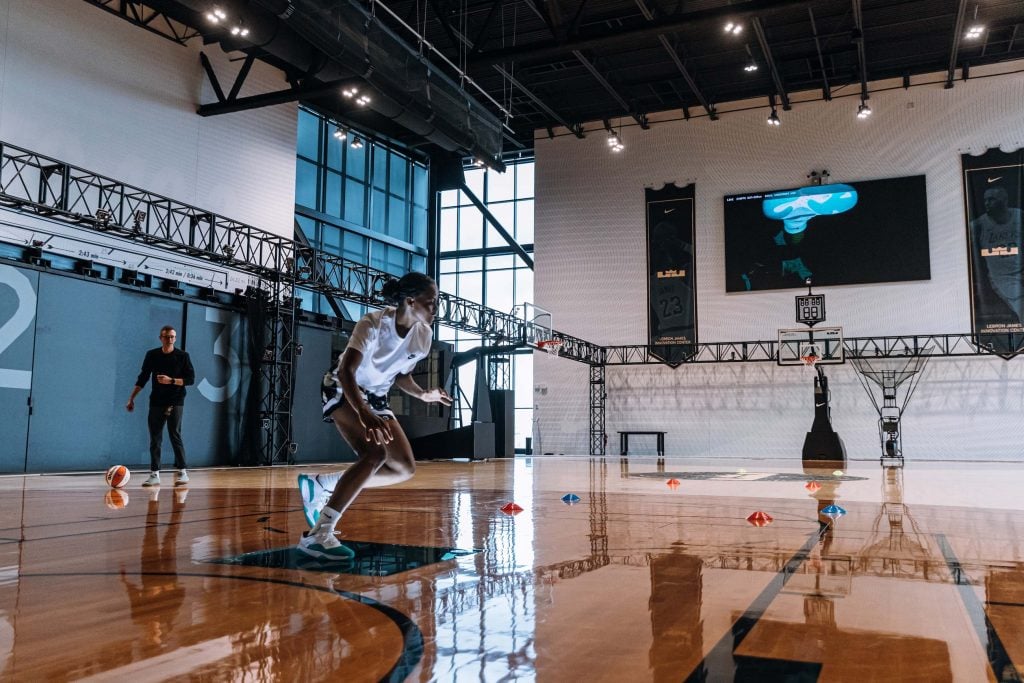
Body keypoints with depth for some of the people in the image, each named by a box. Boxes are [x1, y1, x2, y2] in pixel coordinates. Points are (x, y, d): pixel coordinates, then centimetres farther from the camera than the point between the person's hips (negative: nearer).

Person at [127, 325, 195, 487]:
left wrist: (171, 380, -19)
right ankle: (154, 475, 6)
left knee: (175, 435, -10)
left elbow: (191, 379, -6)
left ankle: (182, 472, -4)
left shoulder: (182, 356, -3)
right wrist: (131, 399, 7)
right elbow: (143, 378, 11)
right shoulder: (152, 355, 5)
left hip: (175, 402, -3)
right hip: (156, 402, 3)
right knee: (154, 438, 2)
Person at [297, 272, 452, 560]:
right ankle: (317, 535, -26)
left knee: (405, 468, 1)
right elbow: (346, 372, -35)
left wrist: (423, 394, -6)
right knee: (375, 453, -30)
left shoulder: (423, 334, -6)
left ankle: (321, 485, 10)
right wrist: (365, 414, -49)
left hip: (376, 397, 8)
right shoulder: (373, 323, -26)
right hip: (343, 391, -7)